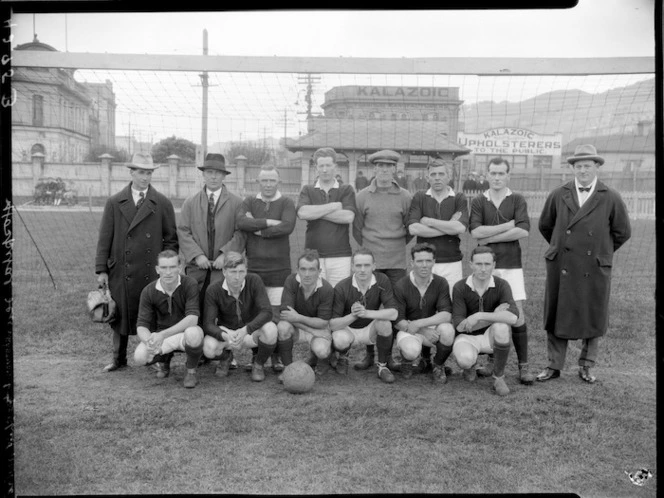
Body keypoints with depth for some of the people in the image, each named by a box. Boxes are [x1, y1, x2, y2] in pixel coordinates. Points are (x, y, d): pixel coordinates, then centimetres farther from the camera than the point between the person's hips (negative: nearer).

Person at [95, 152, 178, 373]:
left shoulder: (163, 203, 4)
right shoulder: (114, 203, 6)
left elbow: (171, 239, 5)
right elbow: (104, 238, 5)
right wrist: (101, 270, 1)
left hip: (152, 272, -1)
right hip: (121, 271, 1)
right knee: (121, 314, 10)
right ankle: (119, 359, 24)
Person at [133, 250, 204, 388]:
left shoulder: (190, 284, -20)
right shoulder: (148, 291, -11)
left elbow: (192, 319, -29)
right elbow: (141, 326, -13)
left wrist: (163, 334, -40)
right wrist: (150, 342, -37)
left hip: (186, 332, -2)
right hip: (161, 336, 3)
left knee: (193, 333, -39)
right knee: (140, 356, -25)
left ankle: (191, 371, -8)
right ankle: (164, 359, 12)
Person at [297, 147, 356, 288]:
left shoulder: (346, 190, 9)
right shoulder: (307, 190, 11)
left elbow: (348, 217, -7)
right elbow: (302, 213, -8)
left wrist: (316, 212, -6)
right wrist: (334, 206, -5)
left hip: (340, 256, 0)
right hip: (313, 256, 1)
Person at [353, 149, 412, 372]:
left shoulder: (405, 197, 2)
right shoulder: (362, 196, 2)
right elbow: (356, 229, 9)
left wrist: (397, 245, 8)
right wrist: (369, 248, 8)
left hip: (397, 262, 0)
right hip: (370, 261, 0)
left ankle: (388, 354, 14)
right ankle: (369, 354, 13)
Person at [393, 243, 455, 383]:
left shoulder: (441, 283, -9)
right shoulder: (401, 286, -14)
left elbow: (447, 315, -18)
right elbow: (398, 320, -12)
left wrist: (418, 324, -28)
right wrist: (423, 334, -26)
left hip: (433, 327, 2)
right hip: (408, 328, -2)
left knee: (447, 329, -32)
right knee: (411, 350, -35)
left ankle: (438, 366, -1)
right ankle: (407, 361, 7)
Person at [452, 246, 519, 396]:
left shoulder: (502, 285, -16)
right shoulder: (460, 287, -16)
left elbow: (513, 317, -33)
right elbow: (459, 326, -20)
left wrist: (479, 316, -33)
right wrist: (494, 316, -24)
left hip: (491, 336, 1)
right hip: (467, 337, -1)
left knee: (501, 326, -34)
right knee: (465, 359, -35)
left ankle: (499, 378, -14)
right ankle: (469, 365, 8)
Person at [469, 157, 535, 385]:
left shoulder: (517, 200, 4)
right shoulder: (478, 201, 6)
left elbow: (523, 231, -11)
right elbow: (476, 232, -10)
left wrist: (490, 237, -12)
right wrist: (508, 225, -10)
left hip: (512, 265, -1)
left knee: (517, 315, -3)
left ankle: (523, 366, 5)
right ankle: (492, 361, 19)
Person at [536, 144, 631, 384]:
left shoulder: (611, 198, -2)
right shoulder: (558, 195, 3)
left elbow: (622, 232, 6)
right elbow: (545, 226, 15)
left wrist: (601, 252, 9)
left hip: (594, 269, -1)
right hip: (561, 267, 1)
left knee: (593, 318, 8)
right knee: (556, 317, 6)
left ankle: (586, 366, 25)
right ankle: (554, 366, 18)